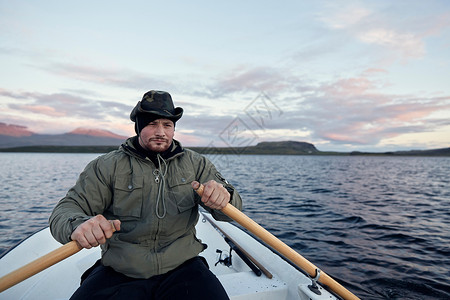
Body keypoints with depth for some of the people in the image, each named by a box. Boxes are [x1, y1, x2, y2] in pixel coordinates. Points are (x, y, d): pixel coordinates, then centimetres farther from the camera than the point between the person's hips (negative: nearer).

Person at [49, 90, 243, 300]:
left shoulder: (195, 164, 6)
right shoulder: (106, 166, 3)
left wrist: (224, 195, -24)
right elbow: (65, 209, -1)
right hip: (118, 273, 0)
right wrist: (77, 225, -26)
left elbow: (231, 211, 2)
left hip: (182, 268, 1)